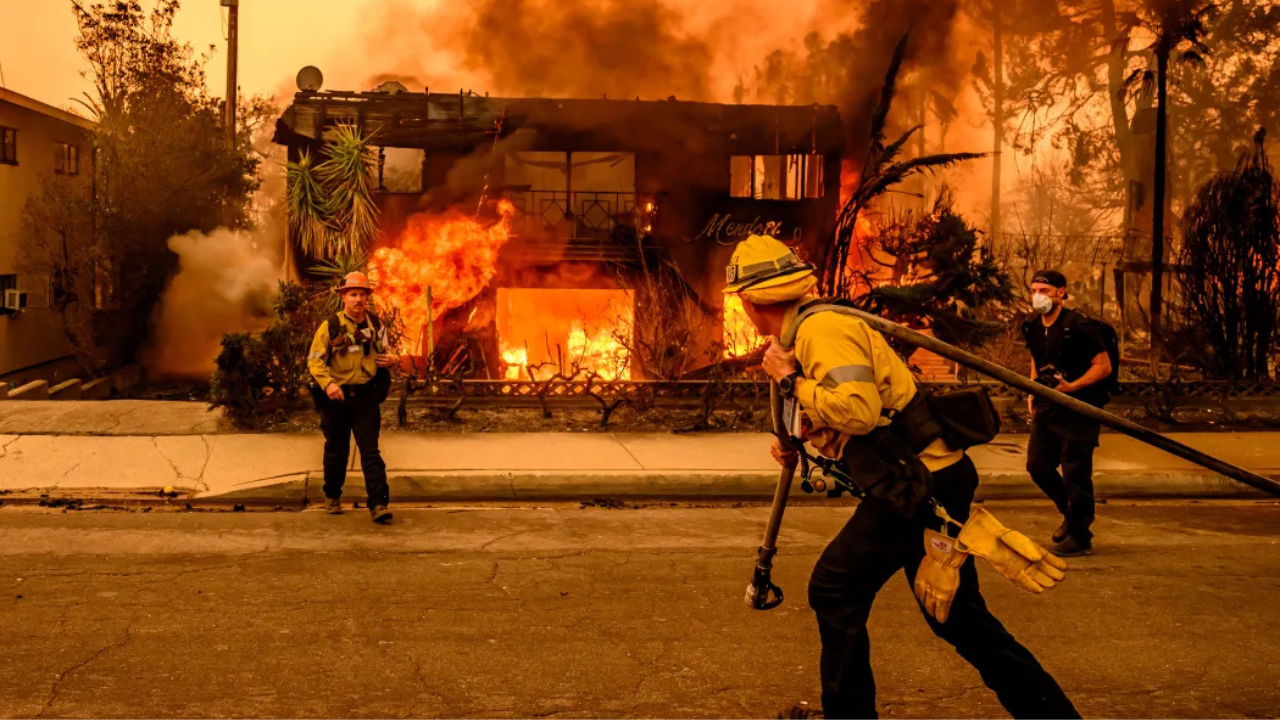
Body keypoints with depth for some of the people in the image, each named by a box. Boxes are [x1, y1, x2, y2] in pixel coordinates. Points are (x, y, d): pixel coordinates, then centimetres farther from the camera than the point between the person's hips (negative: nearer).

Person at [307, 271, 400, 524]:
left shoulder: (375, 325, 4)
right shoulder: (330, 326, -5)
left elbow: (385, 351, 19)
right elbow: (315, 359, -5)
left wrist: (393, 359, -5)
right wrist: (327, 383, -21)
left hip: (366, 396, 1)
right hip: (337, 396, -1)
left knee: (370, 450, -6)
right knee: (336, 450, 13)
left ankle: (379, 504, -9)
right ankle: (332, 496, 33)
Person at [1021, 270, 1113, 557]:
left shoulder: (1079, 327, -16)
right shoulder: (1032, 326, 6)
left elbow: (1104, 367, -14)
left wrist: (1072, 386, -25)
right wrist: (1033, 391, 10)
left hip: (1078, 410, -8)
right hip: (1046, 408, 8)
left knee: (1075, 473, -3)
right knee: (1037, 466, 11)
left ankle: (1079, 538, 10)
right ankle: (1070, 514, 35)